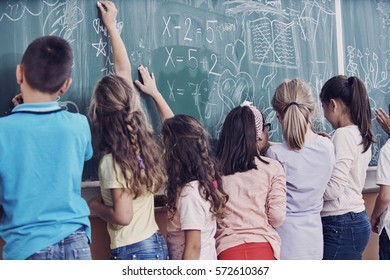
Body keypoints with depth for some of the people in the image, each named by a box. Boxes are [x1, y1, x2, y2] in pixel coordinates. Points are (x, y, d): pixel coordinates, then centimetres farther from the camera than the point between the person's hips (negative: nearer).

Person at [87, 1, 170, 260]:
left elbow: (123, 216, -20)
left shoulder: (112, 160, -20)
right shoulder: (142, 138, 0)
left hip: (132, 252, -7)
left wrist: (94, 206, -1)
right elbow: (124, 72, 9)